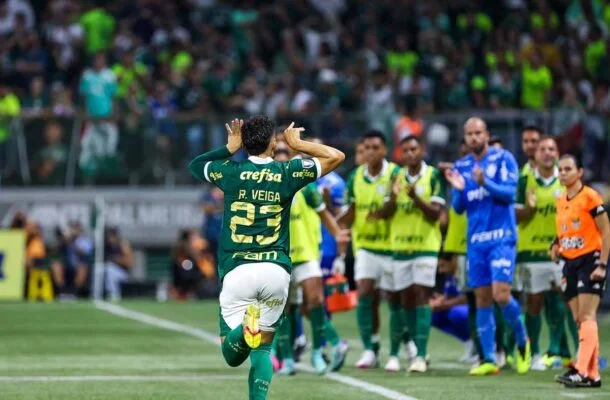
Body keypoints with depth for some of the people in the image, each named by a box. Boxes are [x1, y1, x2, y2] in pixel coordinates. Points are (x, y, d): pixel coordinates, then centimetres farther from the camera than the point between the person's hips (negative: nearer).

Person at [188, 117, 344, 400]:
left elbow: (194, 165, 26)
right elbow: (336, 157, 15)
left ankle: (243, 329, -33)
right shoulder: (286, 173, 4)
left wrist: (230, 148, 23)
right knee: (262, 347, 14)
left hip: (237, 271, -1)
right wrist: (297, 144, 21)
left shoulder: (231, 172, 5)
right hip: (276, 269, 1)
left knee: (232, 356, 1)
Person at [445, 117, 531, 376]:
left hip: (501, 237, -5)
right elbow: (458, 208, 12)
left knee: (501, 295, -15)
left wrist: (484, 182, -26)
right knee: (482, 300, 4)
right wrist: (458, 189, -8)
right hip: (476, 240, 5)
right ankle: (489, 360, 7)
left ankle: (522, 342, 9)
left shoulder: (503, 158, -3)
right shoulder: (461, 166, 12)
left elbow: (510, 193, -12)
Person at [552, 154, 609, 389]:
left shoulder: (590, 197, -9)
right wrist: (557, 246, 4)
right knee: (579, 319, 5)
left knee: (586, 316, -15)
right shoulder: (560, 202, 12)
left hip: (590, 260, -8)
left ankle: (582, 371, -25)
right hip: (570, 264, 8)